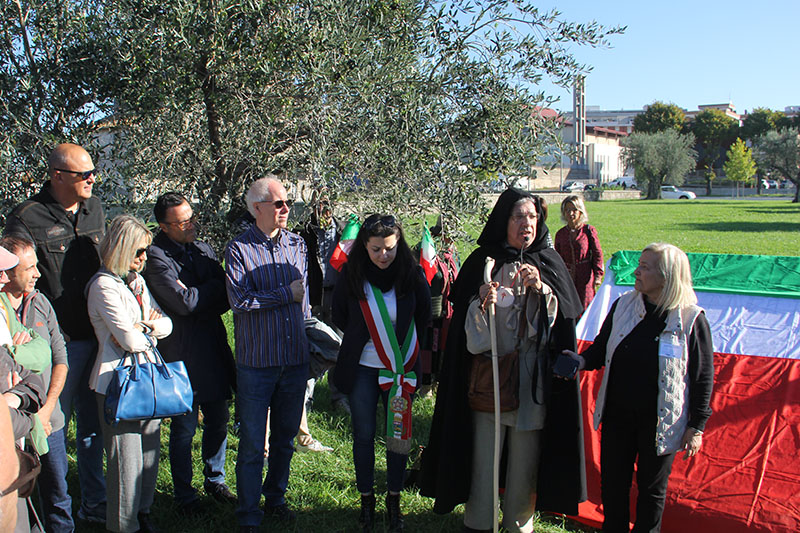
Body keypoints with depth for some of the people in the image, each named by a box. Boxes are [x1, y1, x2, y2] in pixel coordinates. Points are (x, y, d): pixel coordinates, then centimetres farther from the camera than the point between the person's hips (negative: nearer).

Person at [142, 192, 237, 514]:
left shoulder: (203, 250, 10)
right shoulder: (156, 257, -12)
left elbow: (226, 299, 6)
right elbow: (184, 303, -21)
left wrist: (197, 296, -14)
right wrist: (218, 284, -6)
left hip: (213, 349, 6)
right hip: (182, 354, -6)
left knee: (217, 421, 15)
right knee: (184, 427, 5)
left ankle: (214, 480, 33)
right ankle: (184, 494, 21)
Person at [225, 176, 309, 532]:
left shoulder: (296, 244, 8)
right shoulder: (239, 249, -7)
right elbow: (240, 300, -19)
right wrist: (287, 294, -13)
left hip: (296, 359, 5)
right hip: (257, 362, -4)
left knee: (285, 437, 17)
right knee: (252, 444, 3)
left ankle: (275, 498, 34)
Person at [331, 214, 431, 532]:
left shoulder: (412, 274, -9)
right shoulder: (352, 274, -7)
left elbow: (423, 316, 7)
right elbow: (340, 316, 8)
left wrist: (403, 340, 7)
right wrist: (361, 338, 8)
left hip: (400, 366, 0)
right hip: (362, 367, 0)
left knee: (399, 434, 7)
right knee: (364, 435, 8)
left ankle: (394, 500, 23)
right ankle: (366, 499, 24)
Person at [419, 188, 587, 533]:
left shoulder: (549, 262, 4)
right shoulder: (483, 262, -2)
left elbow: (562, 320, -2)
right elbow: (467, 325, -3)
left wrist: (540, 288, -18)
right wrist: (482, 303, -23)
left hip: (533, 378, 2)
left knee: (525, 454, 9)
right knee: (484, 452, 4)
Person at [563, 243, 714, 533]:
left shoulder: (691, 319, -12)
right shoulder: (624, 305, -2)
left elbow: (703, 377, -7)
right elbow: (602, 346, 10)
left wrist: (696, 426, -7)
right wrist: (583, 361, -11)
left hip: (660, 422, -3)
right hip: (617, 414, 4)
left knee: (651, 488, 14)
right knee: (612, 482, 14)